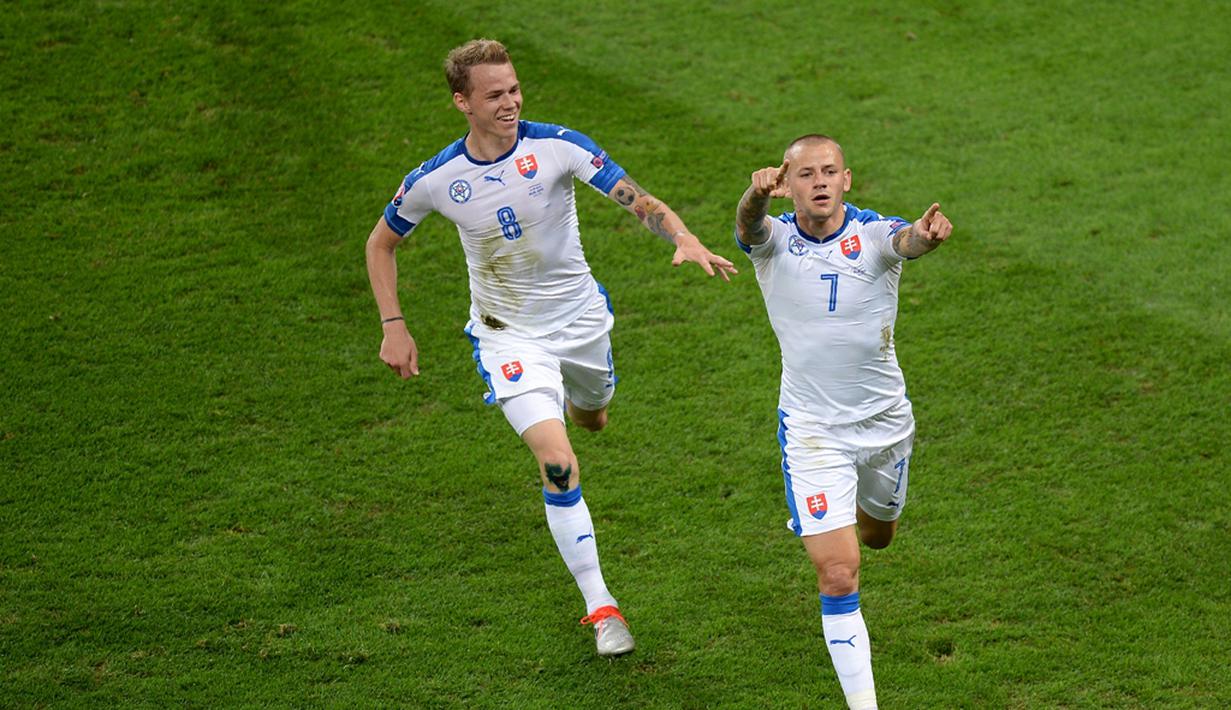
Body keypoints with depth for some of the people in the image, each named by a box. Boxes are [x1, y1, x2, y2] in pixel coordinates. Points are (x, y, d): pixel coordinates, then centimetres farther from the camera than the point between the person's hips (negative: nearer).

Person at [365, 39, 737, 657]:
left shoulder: (557, 146, -17)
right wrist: (393, 327, -5)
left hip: (581, 319, 2)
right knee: (559, 464, -16)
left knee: (592, 420, 26)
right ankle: (600, 607, -7)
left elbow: (638, 201, -22)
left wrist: (686, 240, -41)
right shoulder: (434, 181, -15)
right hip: (507, 334, -2)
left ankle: (567, 399, 67)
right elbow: (381, 244, 3)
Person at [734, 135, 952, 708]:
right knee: (838, 573, -10)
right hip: (812, 429, -2)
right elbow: (749, 225, -35)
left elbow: (908, 241, -36)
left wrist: (926, 234, -62)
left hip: (885, 419, 2)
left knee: (877, 534, 26)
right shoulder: (772, 240, -11)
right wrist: (757, 194, -60)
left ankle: (815, 517, 61)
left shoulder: (874, 234, -13)